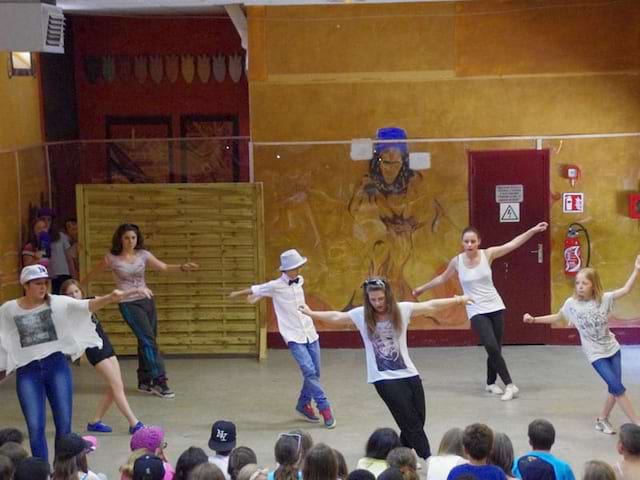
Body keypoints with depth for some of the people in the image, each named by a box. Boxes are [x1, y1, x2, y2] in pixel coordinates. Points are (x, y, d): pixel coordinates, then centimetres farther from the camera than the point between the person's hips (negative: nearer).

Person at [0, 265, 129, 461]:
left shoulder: (57, 302, -3)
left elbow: (86, 306, -14)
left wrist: (109, 298, -30)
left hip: (57, 366, 0)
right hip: (27, 371, 0)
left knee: (64, 424, 5)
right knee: (35, 426, 0)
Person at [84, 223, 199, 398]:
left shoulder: (143, 254, 1)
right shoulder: (112, 258, -7)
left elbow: (163, 267, -8)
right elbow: (93, 273, 6)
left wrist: (182, 267, -24)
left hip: (147, 300, 4)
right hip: (129, 304, -4)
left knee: (146, 342, 8)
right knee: (148, 341, -11)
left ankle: (145, 382, 20)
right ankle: (159, 382, -7)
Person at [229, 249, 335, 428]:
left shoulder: (300, 281, 6)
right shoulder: (276, 286, -9)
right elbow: (257, 289, 9)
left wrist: (259, 297, 32)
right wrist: (237, 293, 25)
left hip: (309, 333, 6)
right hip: (294, 337, -6)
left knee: (314, 373, 8)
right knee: (309, 371, -16)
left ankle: (303, 405, 26)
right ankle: (324, 408, -11)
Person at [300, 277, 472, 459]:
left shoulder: (402, 309, 0)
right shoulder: (361, 314, -1)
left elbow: (431, 306, -1)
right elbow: (336, 316, 11)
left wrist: (457, 300, -7)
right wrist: (311, 313, 15)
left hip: (408, 373, 3)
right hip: (384, 378, -3)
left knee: (418, 420, 8)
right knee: (411, 422, -5)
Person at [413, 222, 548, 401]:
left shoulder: (488, 254, -4)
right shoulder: (456, 262, -4)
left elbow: (513, 244, -10)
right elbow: (442, 278, 14)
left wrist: (533, 230, -19)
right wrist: (422, 288, 23)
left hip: (495, 307, 2)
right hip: (476, 311, -2)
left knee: (495, 349, 6)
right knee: (492, 348, -19)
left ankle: (491, 383, 27)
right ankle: (509, 385, -13)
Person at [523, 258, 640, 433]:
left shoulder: (604, 298, -7)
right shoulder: (571, 303, -7)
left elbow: (625, 290, -10)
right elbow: (556, 317, 8)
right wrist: (533, 319, 4)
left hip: (612, 349, 2)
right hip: (596, 354, -2)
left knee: (614, 388, 4)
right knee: (617, 387, -11)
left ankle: (603, 419, 26)